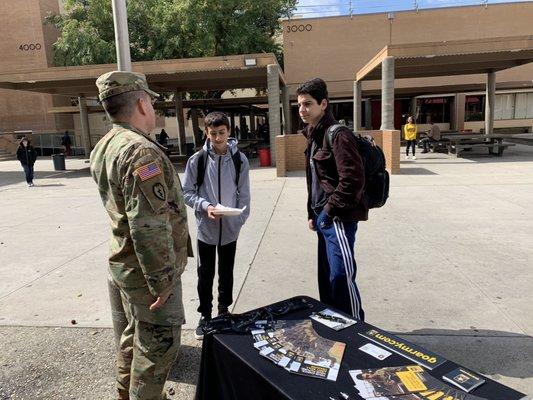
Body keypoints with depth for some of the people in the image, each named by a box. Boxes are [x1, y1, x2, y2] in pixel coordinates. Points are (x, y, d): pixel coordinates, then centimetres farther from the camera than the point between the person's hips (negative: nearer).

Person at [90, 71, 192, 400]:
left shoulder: (103, 148, 7)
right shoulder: (142, 151, -24)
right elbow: (149, 227, -29)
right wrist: (161, 281, -23)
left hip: (126, 263, 10)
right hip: (148, 269, -10)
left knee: (137, 332, 25)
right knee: (159, 342, 6)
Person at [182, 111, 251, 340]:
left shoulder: (240, 159, -3)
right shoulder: (197, 159, -8)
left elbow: (244, 194, 2)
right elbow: (186, 192, -4)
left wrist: (240, 219, -4)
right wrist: (205, 206, -19)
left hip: (229, 229, 2)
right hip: (206, 228, -1)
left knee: (226, 273, 16)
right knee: (205, 274, 10)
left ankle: (224, 311, 35)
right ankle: (205, 315, 28)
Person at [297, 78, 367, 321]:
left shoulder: (338, 135, -15)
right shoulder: (313, 136, 15)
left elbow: (353, 179, -22)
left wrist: (330, 210, -16)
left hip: (339, 218, -9)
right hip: (323, 217, 10)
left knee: (342, 276, -5)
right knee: (326, 276, 17)